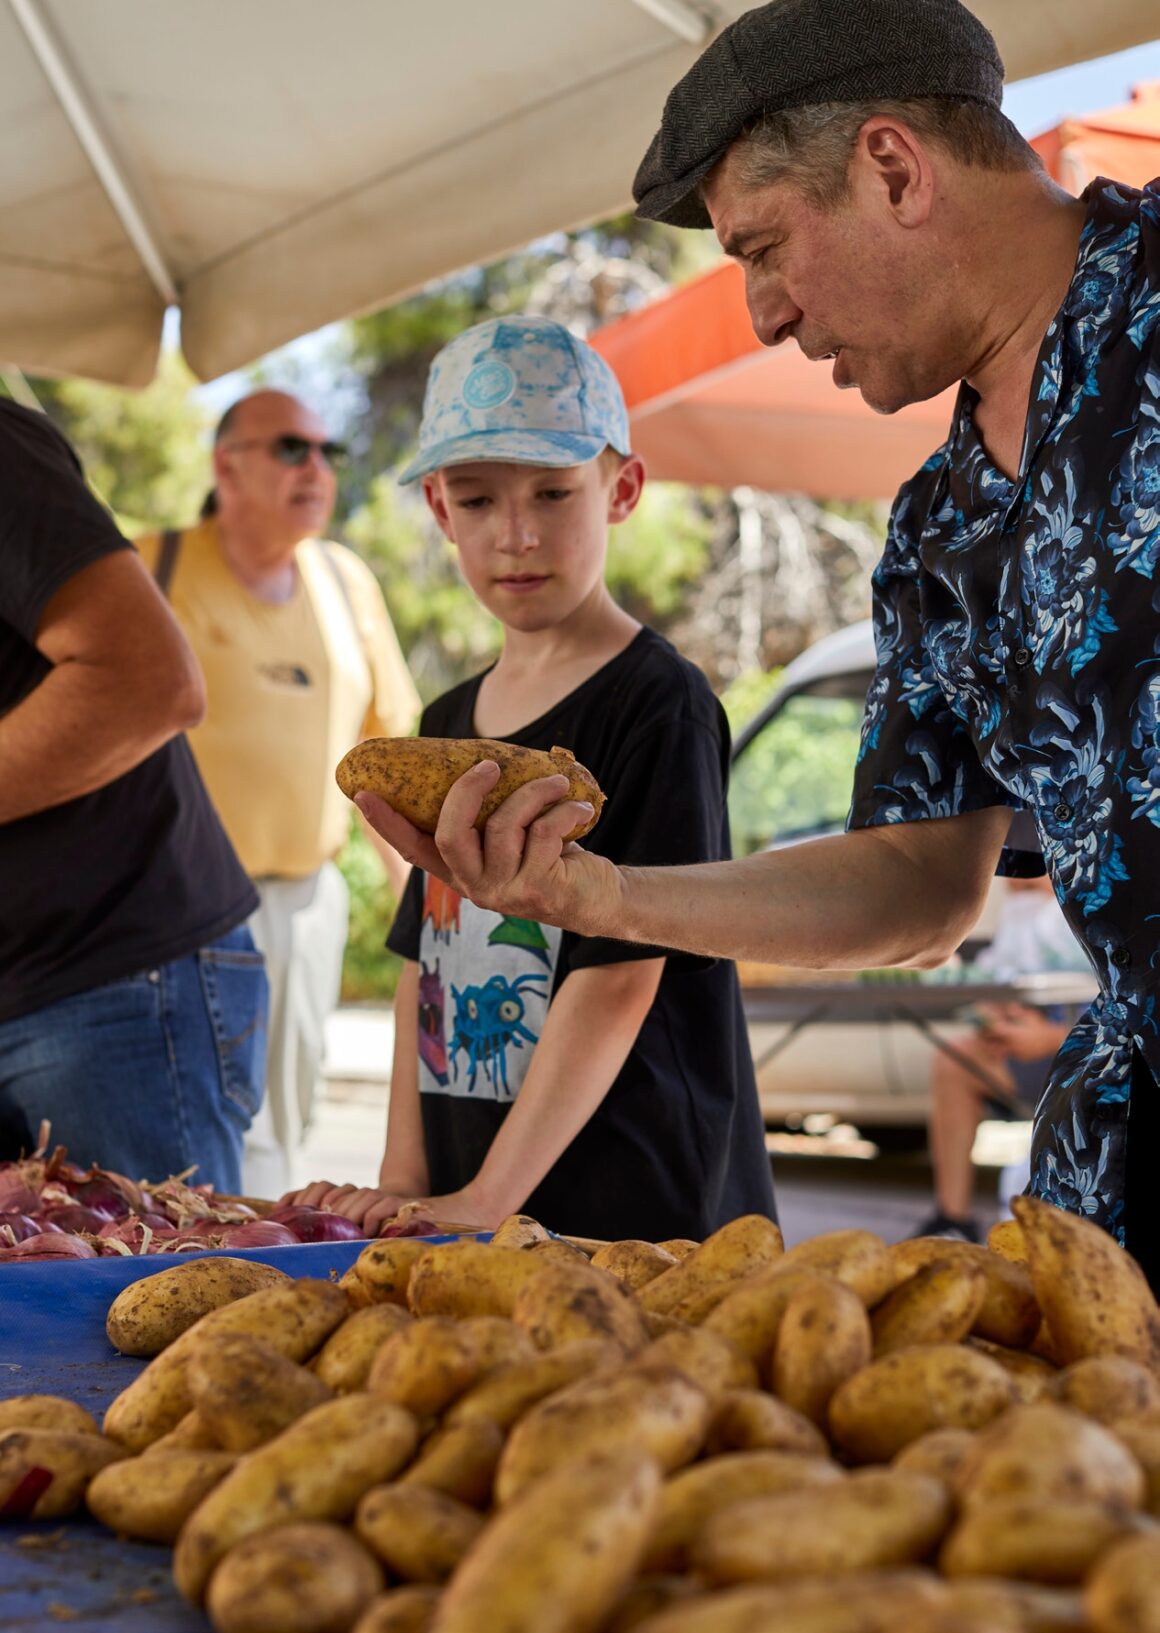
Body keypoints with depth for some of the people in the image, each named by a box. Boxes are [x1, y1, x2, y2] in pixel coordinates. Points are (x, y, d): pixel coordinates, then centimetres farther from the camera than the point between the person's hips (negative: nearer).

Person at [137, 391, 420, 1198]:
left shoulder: (347, 580, 12)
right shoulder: (156, 569, -2)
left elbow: (384, 745, 17)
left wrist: (417, 889, 13)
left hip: (308, 898, 5)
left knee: (286, 1123, 9)